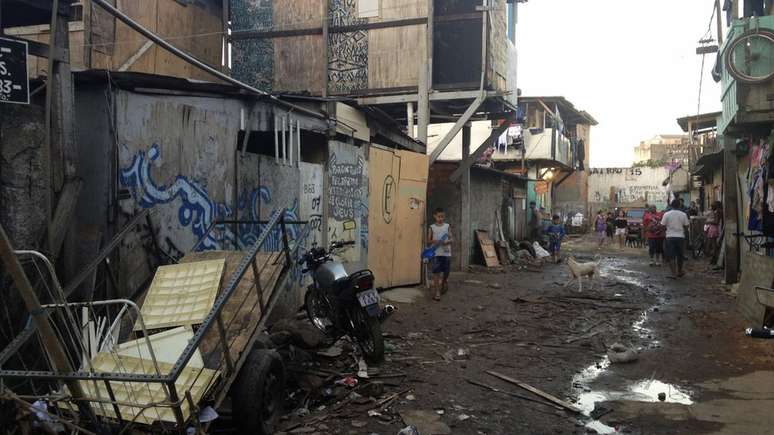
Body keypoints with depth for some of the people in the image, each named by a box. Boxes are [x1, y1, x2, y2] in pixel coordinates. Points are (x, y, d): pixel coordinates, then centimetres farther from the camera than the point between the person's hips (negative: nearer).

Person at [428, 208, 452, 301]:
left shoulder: (447, 226, 5)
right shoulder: (432, 227, 3)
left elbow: (451, 238, 4)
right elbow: (428, 240, 4)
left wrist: (447, 241, -17)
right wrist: (433, 241, -18)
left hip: (446, 252, 2)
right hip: (436, 253, -1)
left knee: (446, 271, 9)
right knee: (436, 272, -6)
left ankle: (444, 282, 42)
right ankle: (437, 292, -3)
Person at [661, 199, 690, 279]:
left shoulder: (667, 214, -4)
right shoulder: (683, 214, -1)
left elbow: (662, 225, -4)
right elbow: (686, 226, 2)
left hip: (670, 237, -2)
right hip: (680, 236, 2)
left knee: (671, 256, 0)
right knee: (680, 256, 17)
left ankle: (674, 274, -6)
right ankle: (679, 272, 30)